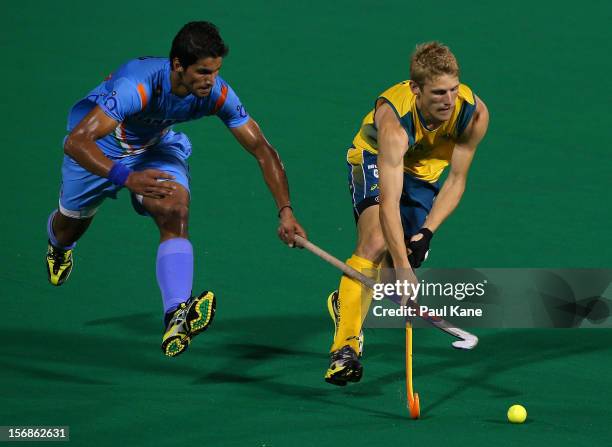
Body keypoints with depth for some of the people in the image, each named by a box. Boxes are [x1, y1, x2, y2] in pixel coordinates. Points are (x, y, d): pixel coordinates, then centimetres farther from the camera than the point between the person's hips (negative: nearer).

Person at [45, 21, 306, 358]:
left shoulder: (217, 94, -29)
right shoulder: (137, 86, -44)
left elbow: (262, 149, -21)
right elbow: (76, 141, -49)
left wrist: (285, 210, -33)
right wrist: (126, 177, -63)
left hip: (156, 147, 2)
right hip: (100, 146, -2)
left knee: (175, 213, -26)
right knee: (71, 227, 19)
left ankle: (176, 318, -38)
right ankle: (59, 246, 59)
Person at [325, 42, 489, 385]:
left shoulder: (474, 113, -28)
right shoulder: (394, 121, -41)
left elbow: (456, 181, -14)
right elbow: (389, 203, -47)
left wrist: (427, 232, -26)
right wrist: (403, 273, -53)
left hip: (425, 172, 5)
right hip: (375, 161, -5)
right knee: (376, 243, -30)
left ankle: (345, 302, 33)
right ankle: (345, 348, -30)